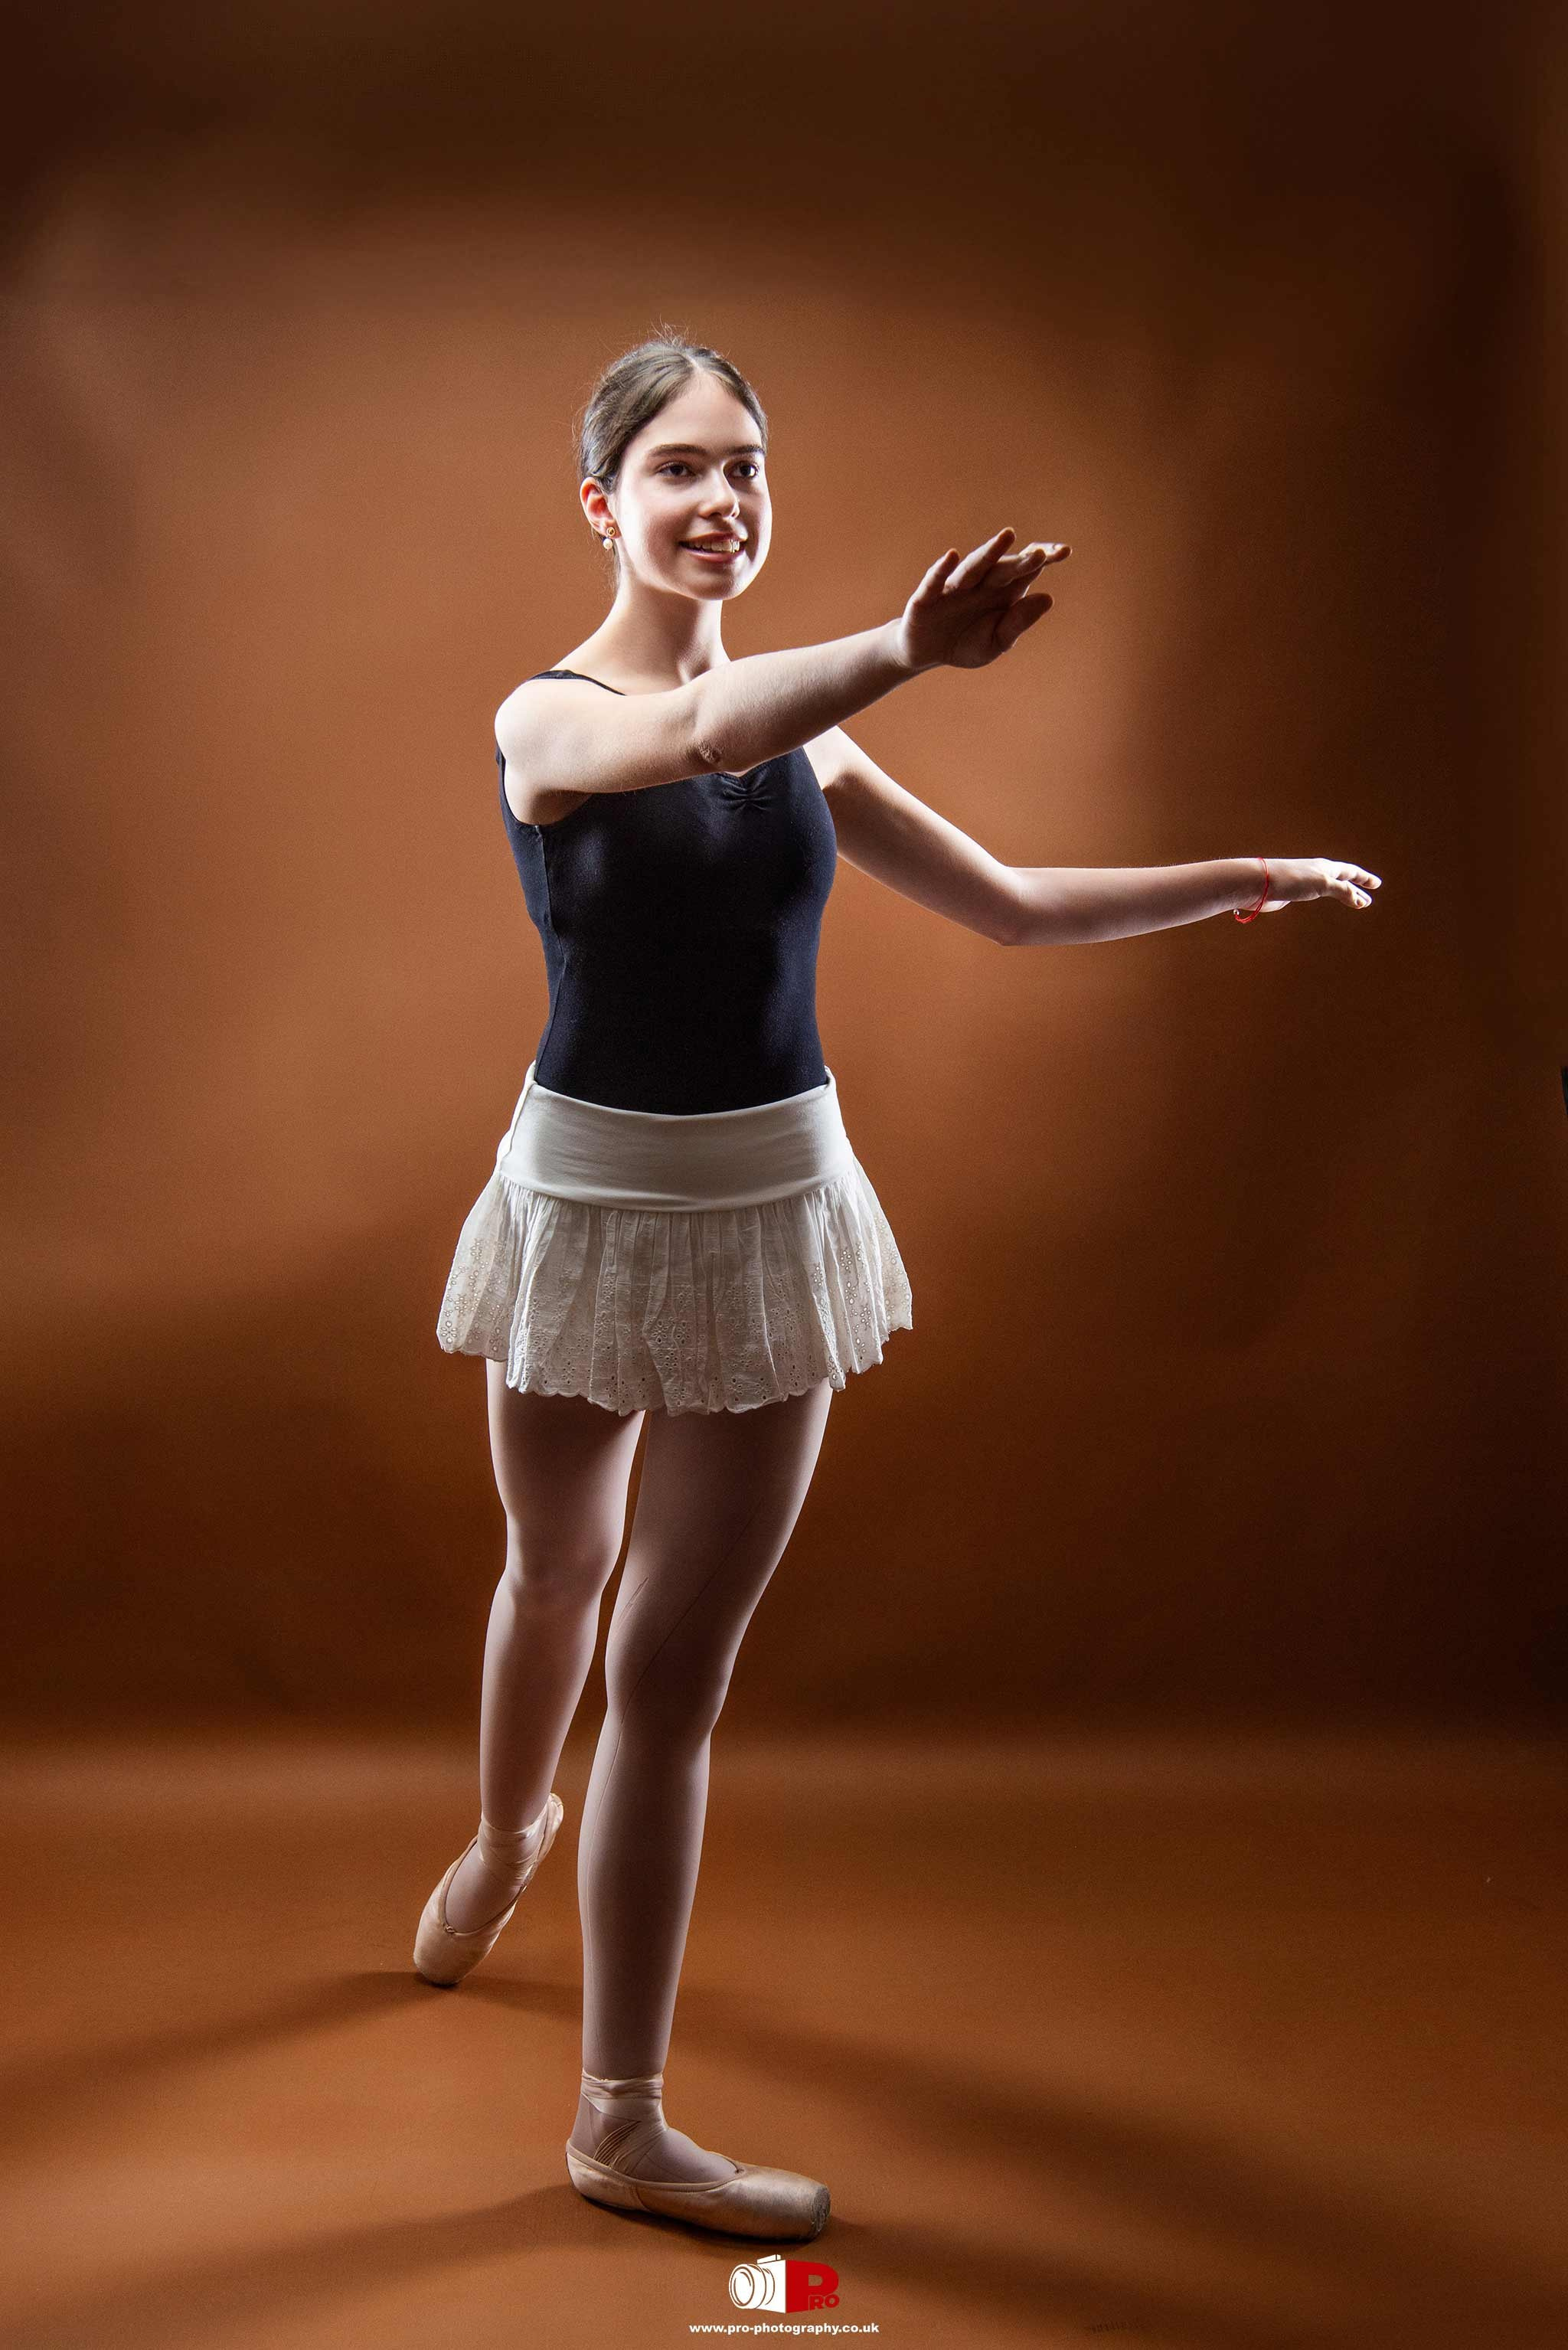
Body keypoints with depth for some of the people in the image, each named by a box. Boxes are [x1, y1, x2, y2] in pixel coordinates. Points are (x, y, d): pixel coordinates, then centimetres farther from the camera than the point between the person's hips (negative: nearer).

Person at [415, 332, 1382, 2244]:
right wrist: (907, 649, -53)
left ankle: (623, 2123, 24)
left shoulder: (804, 731, 4)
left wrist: (1243, 878, 7)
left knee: (672, 1673, 6)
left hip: (771, 1214, 3)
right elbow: (705, 736, -36)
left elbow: (1012, 906, 11)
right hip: (591, 1202, -2)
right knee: (556, 1570, 21)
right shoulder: (546, 718, -11)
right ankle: (504, 1835, 55)